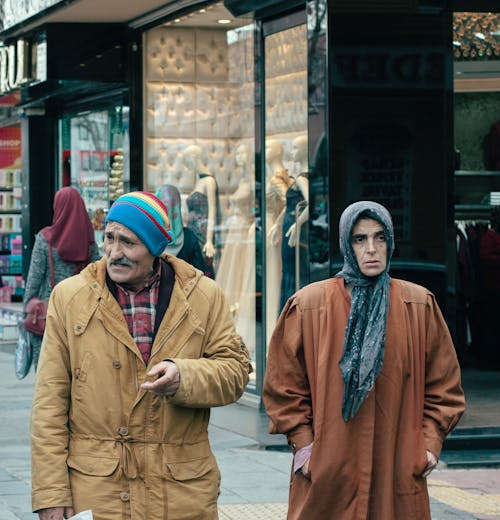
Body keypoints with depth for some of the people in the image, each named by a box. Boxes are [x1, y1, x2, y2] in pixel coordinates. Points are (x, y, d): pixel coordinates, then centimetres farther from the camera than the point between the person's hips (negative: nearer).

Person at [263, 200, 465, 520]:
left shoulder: (420, 305, 6)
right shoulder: (308, 305, 0)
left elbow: (443, 384, 11)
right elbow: (285, 385, 4)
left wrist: (431, 442, 2)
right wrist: (302, 444, -3)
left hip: (398, 468, 1)